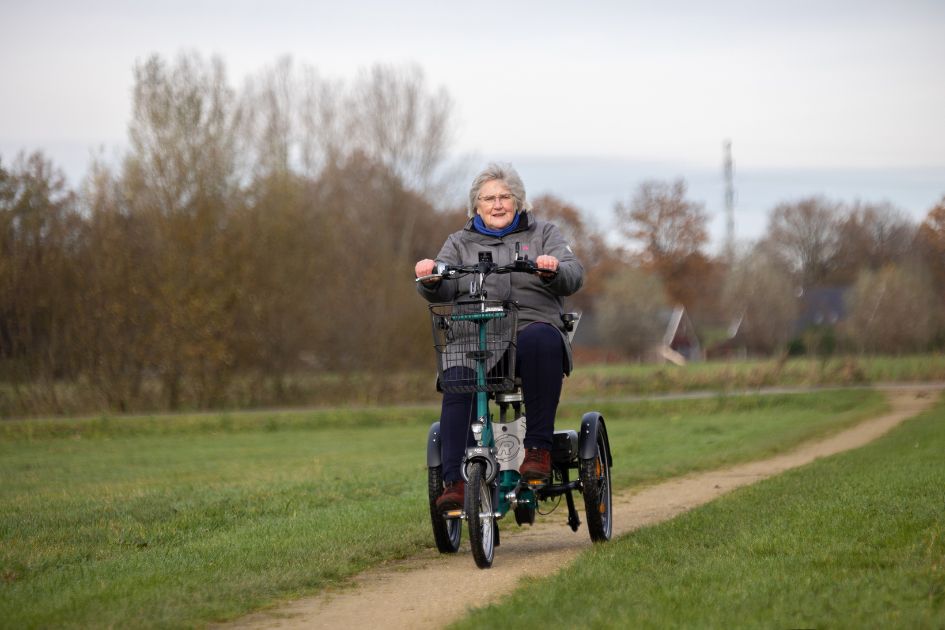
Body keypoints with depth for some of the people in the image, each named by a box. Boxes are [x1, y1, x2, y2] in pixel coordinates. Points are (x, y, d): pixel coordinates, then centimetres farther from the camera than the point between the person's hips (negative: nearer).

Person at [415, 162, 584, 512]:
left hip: (533, 329, -1)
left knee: (540, 339, -38)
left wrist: (553, 270, -21)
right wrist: (430, 280, -18)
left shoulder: (543, 233, 18)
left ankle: (538, 447, -33)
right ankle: (455, 481, -36)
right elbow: (444, 289, 6)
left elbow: (574, 276, 2)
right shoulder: (461, 243, 22)